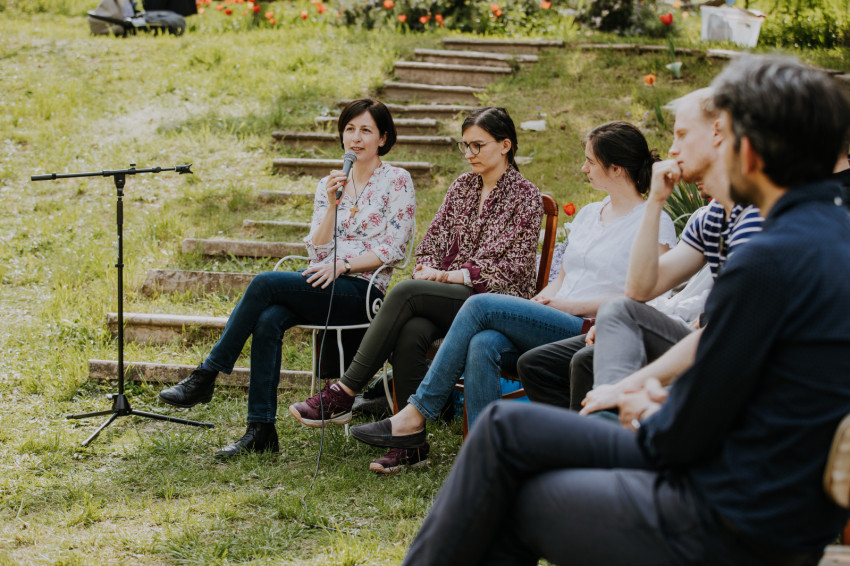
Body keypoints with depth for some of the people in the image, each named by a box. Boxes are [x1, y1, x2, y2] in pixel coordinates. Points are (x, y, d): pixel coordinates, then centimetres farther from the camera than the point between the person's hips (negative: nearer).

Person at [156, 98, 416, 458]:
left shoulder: (397, 181, 2)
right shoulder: (329, 184, 17)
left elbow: (394, 248, -6)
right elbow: (317, 249, 9)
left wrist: (342, 265, -15)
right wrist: (333, 204, -5)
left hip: (362, 291, -5)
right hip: (321, 286, 5)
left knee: (264, 283, -26)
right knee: (268, 320, -28)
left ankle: (206, 377, -17)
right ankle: (261, 429, -26)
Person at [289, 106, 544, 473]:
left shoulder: (525, 196, -1)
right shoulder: (462, 187, 18)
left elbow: (513, 267, -9)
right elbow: (432, 241, 17)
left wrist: (454, 275, -15)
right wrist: (428, 269, -6)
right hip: (446, 300, 5)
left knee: (406, 293, -30)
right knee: (410, 333, -31)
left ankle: (344, 394, -26)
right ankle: (412, 445, -29)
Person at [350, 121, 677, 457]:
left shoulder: (653, 223, -1)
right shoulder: (588, 214, 24)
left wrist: (572, 305, -11)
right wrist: (545, 297, 4)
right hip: (553, 327, 7)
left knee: (481, 306, -22)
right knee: (483, 345, -27)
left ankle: (416, 415, -16)